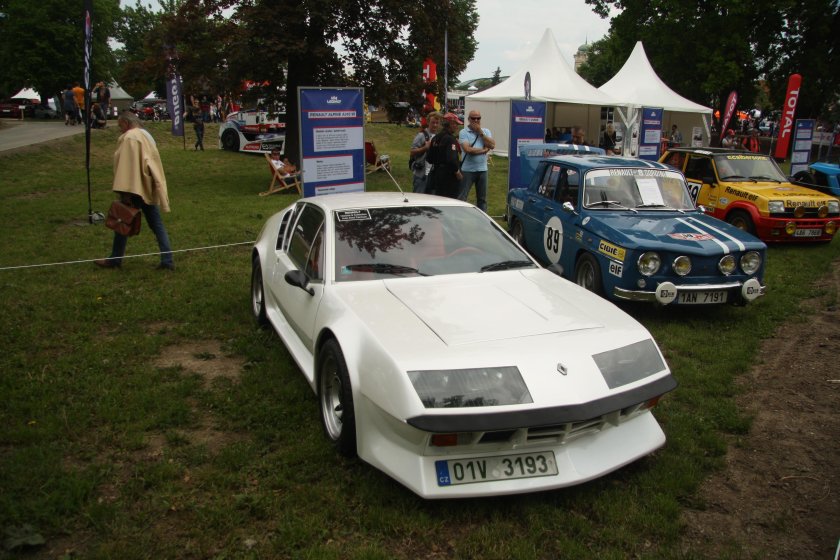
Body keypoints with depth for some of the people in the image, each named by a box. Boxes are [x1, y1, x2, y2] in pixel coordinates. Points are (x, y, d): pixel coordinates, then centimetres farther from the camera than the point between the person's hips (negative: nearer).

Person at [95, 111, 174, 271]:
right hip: (148, 188, 8)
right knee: (156, 225, 6)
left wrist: (125, 191, -20)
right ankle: (167, 260, 2)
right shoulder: (146, 135, 13)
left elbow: (127, 166, -20)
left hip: (135, 189, -8)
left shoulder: (129, 138, -15)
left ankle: (115, 259, 19)